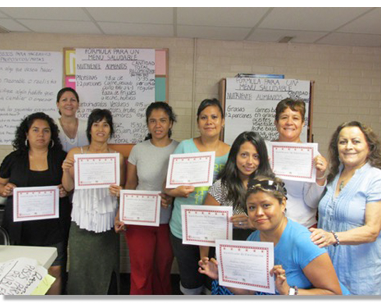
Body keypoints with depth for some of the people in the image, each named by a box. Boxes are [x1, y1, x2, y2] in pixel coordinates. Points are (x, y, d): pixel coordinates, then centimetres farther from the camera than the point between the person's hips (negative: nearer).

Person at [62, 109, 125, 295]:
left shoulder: (117, 158, 0)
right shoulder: (75, 153, 0)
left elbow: (123, 189, 8)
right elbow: (68, 187, 4)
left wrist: (118, 191, -14)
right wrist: (66, 171, -14)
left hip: (107, 221, 0)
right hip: (82, 220, 0)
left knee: (105, 268, 7)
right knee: (80, 267, 5)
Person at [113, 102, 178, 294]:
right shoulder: (138, 149, 0)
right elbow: (130, 185, 4)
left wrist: (172, 197, -19)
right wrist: (121, 214, -6)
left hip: (168, 221, 0)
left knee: (163, 271, 13)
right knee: (141, 271, 8)